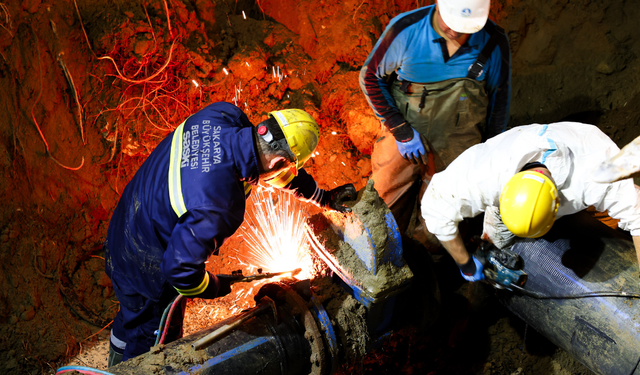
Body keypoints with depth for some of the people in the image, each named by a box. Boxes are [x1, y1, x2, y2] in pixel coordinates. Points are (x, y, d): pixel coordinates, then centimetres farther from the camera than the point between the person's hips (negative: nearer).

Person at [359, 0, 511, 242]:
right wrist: (401, 131, -11)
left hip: (455, 151, 0)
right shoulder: (405, 30, -19)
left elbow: (499, 101, 1)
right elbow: (370, 77, -6)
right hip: (404, 139, 0)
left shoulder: (494, 44, -14)